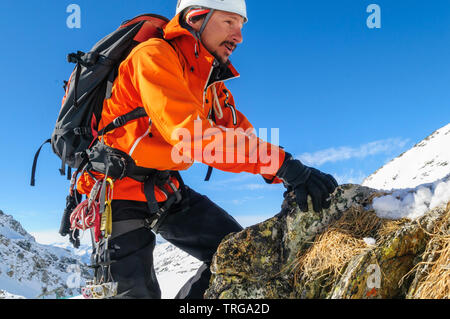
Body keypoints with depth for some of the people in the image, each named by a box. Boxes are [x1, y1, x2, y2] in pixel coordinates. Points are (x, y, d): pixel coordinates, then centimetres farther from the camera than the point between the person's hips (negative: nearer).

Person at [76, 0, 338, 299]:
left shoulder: (213, 86, 7)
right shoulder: (154, 55, -20)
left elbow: (243, 137, 0)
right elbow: (190, 133, -33)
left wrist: (293, 178, -19)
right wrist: (284, 164, -37)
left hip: (166, 190, 7)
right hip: (121, 187, -7)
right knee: (139, 291, -6)